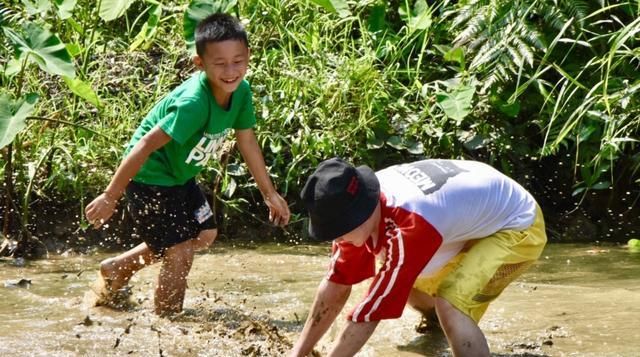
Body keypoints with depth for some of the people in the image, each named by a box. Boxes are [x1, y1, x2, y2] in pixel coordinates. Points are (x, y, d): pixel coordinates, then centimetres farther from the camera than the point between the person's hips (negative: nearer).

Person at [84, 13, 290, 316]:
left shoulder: (240, 92, -11)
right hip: (149, 177, -9)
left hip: (180, 175, 9)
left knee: (204, 235, 21)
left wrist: (269, 193, 9)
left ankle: (118, 268, 34)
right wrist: (110, 197, -28)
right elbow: (147, 145, -32)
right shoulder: (193, 103, -35)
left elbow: (247, 141, 4)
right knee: (180, 253, -10)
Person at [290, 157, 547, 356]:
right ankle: (437, 323, 53)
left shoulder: (409, 226, -40)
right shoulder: (360, 204, -15)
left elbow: (373, 310, -34)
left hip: (517, 226, -9)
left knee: (452, 305, -29)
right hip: (473, 218, 9)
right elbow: (337, 284, -4)